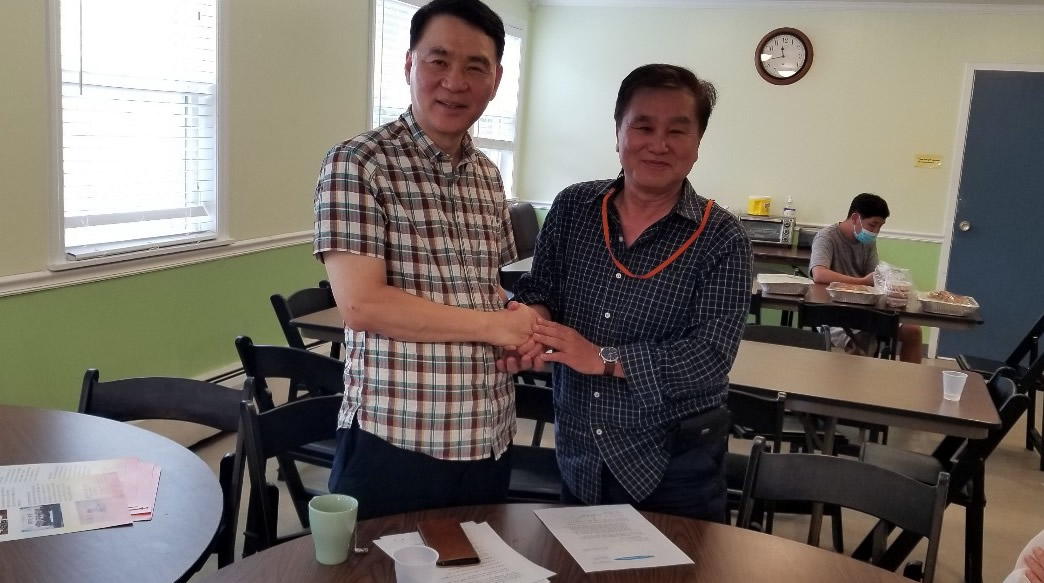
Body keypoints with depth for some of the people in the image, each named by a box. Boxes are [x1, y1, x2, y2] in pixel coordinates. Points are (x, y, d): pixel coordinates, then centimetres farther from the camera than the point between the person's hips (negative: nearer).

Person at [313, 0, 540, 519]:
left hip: (489, 439, 7)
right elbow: (361, 304, -20)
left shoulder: (487, 176, 9)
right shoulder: (356, 164, -12)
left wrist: (520, 333, -4)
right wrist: (495, 326, -16)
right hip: (395, 439, -6)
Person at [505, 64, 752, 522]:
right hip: (577, 454, 4)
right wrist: (534, 322, -19)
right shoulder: (572, 208, 0)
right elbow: (538, 288, 4)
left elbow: (712, 355, -18)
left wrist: (604, 358, -24)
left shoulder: (721, 238, -11)